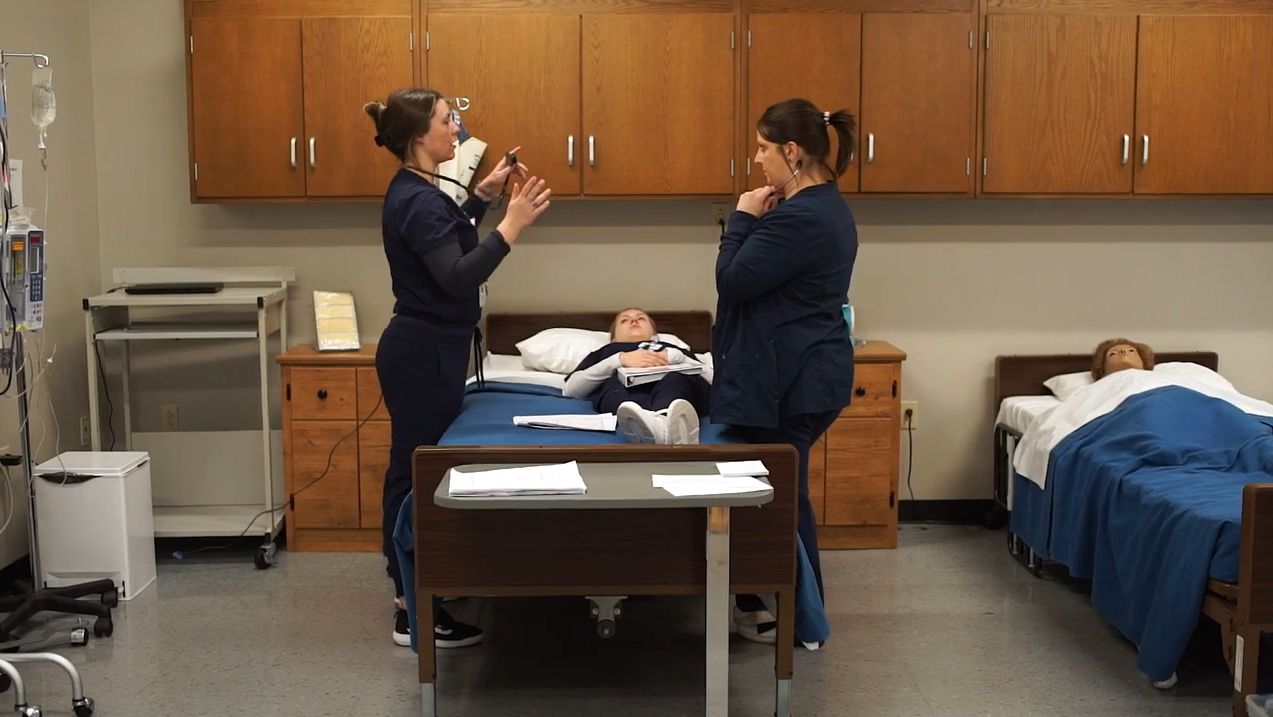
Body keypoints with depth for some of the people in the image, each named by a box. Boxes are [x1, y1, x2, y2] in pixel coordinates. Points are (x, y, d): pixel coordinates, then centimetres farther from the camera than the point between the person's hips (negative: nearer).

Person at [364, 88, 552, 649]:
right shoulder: (417, 200, -20)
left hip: (424, 349, 10)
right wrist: (510, 226, -32)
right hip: (424, 353, -10)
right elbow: (457, 279, -29)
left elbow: (448, 245, 27)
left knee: (415, 472, 15)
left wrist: (483, 196, 18)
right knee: (419, 474, -2)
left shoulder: (416, 191, 10)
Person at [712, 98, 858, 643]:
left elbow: (733, 282, -18)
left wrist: (743, 218, -7)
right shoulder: (827, 208, 12)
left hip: (791, 382, -11)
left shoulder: (797, 218, -22)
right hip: (812, 373, 11)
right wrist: (757, 222, 3)